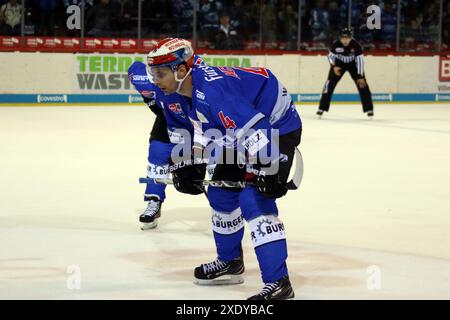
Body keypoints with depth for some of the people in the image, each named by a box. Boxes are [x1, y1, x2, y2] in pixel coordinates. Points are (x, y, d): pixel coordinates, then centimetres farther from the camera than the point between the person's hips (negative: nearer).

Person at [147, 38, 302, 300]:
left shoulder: (211, 89, -32)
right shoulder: (193, 86, 1)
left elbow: (255, 129, -37)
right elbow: (206, 132, 15)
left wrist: (267, 170, -36)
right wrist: (193, 165, 7)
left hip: (279, 128, -11)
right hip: (248, 130, 11)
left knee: (254, 201, -21)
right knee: (221, 193, 17)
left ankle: (278, 282, -22)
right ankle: (230, 263, 35)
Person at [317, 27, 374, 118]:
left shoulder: (355, 45, -28)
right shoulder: (336, 45, -25)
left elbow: (360, 60, -24)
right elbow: (331, 56, -7)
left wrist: (360, 76, -27)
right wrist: (334, 66, -24)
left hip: (353, 64, 0)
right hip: (339, 64, 0)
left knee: (362, 84, -8)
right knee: (330, 83, -13)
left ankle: (369, 109, 2)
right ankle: (322, 108, -7)